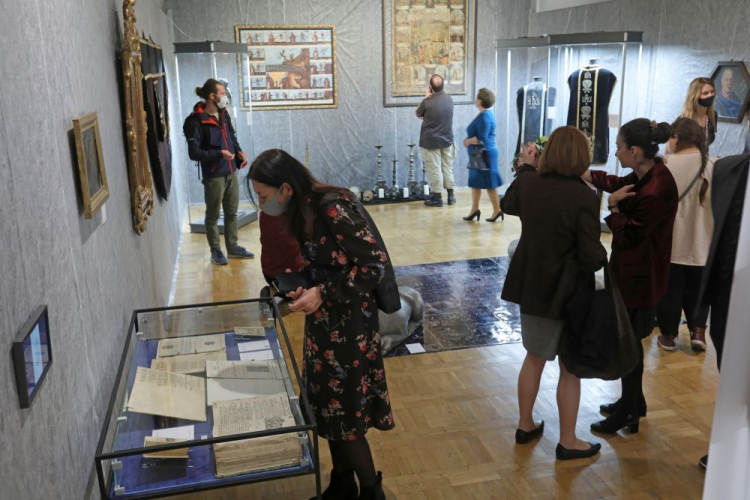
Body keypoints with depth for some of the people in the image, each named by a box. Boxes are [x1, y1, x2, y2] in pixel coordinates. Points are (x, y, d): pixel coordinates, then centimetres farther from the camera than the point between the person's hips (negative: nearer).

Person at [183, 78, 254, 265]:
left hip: (231, 172, 7)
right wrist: (219, 154, -24)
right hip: (213, 176, -7)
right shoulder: (196, 121, -15)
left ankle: (232, 246, 29)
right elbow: (194, 153, -16)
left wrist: (239, 152, 0)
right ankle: (216, 250, 20)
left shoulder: (223, 115, 7)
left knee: (232, 213, 15)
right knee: (213, 215, 7)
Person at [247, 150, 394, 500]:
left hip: (348, 323, -8)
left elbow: (375, 263, -24)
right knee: (329, 407, 17)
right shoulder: (303, 211, 4)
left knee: (345, 413, 5)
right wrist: (302, 287, -2)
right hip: (323, 322, 8)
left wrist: (323, 294, -23)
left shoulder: (333, 209, -23)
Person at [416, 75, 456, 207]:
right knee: (448, 168, 14)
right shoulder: (449, 99, -1)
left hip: (431, 141, -5)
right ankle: (451, 196, 19)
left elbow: (418, 114, 0)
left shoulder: (427, 102, -19)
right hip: (447, 140, 5)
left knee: (434, 170, 2)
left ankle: (437, 198, 6)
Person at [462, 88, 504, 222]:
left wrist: (468, 141, -11)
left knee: (489, 183, -3)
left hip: (484, 154, -10)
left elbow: (481, 139, -25)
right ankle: (475, 209, 18)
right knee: (475, 182, 12)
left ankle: (497, 210, 5)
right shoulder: (484, 114, 11)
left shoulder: (484, 117, -19)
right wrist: (469, 141, 2)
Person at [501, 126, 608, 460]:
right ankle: (568, 442, 24)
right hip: (566, 291, -5)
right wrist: (602, 257, 2)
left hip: (531, 286, 6)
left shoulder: (527, 182, -6)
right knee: (570, 367, 11)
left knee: (534, 358, 22)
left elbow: (508, 206, 18)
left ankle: (525, 425, 35)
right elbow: (591, 258, -21)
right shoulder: (583, 197, -22)